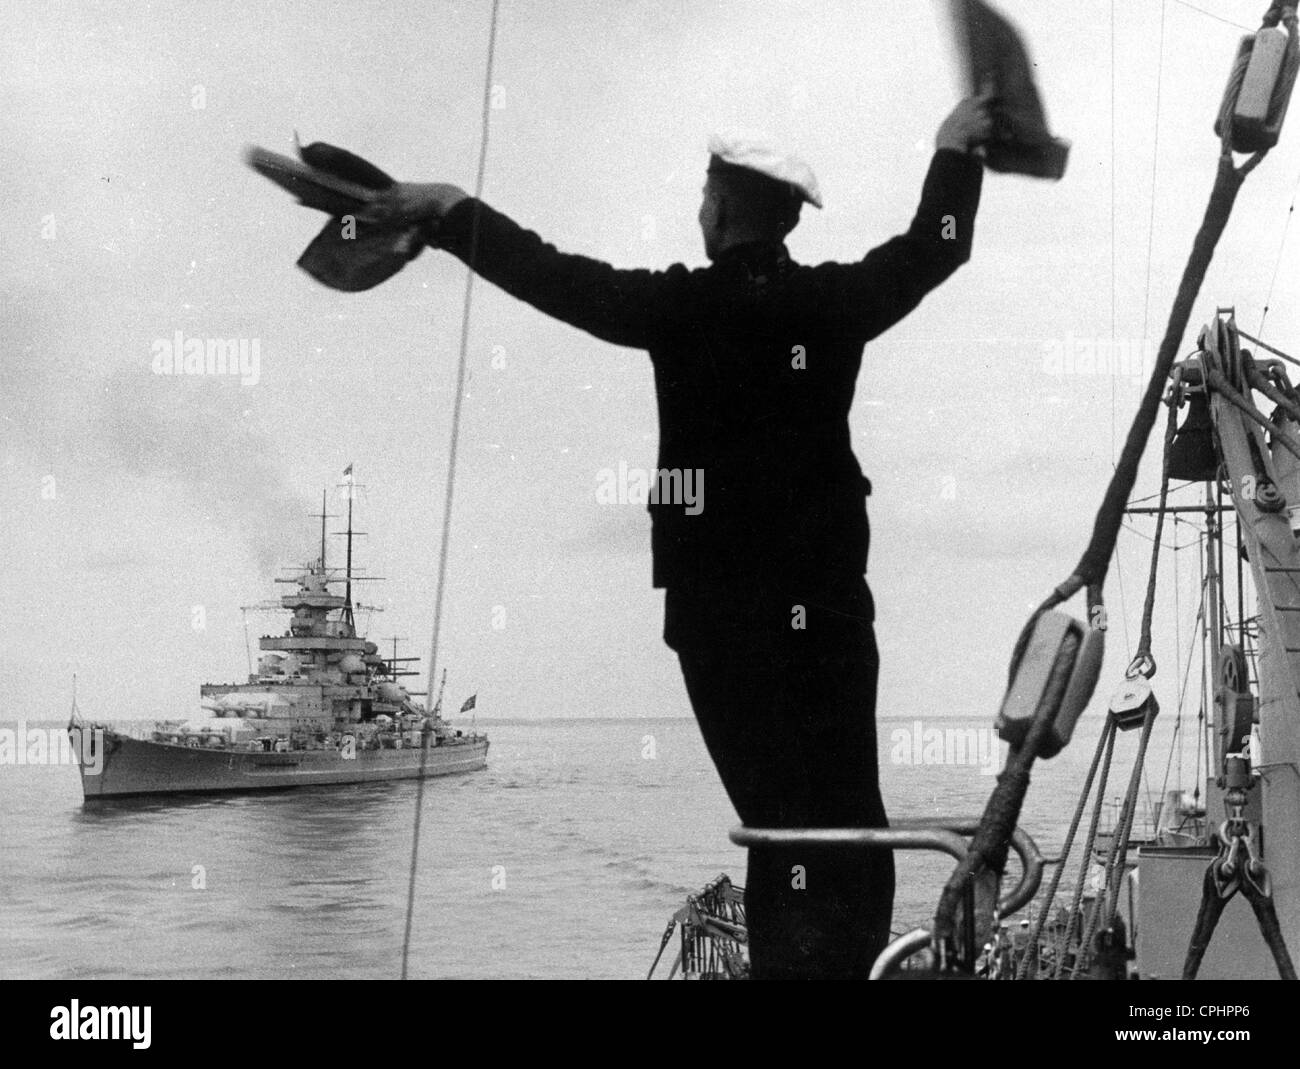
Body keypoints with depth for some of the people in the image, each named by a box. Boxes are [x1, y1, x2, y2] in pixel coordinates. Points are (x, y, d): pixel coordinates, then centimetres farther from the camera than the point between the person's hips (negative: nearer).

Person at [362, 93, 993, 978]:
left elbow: (553, 275, 2)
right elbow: (936, 245, 18)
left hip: (715, 611, -1)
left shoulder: (683, 307, -6)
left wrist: (449, 210, 14)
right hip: (823, 601, 1)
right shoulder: (832, 302, 2)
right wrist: (957, 149, 35)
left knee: (783, 824, 2)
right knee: (847, 825, 4)